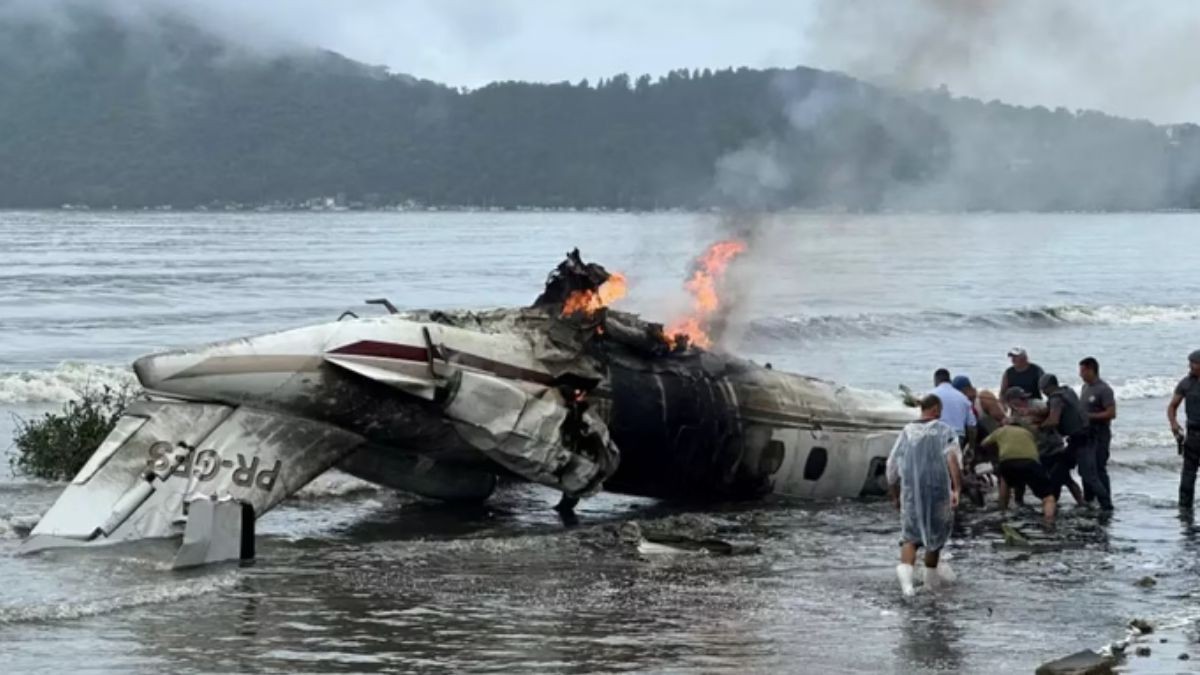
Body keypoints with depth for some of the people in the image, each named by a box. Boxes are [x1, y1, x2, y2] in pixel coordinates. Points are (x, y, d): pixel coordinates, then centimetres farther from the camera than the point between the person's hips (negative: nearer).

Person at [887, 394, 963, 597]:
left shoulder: (907, 431, 9)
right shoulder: (944, 430, -1)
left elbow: (892, 464, 11)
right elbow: (952, 458, -17)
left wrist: (895, 495, 23)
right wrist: (956, 489, -23)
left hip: (910, 489, 1)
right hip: (937, 488, -1)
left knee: (910, 534, 1)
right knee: (937, 529, 20)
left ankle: (905, 567, -28)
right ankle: (931, 574, 34)